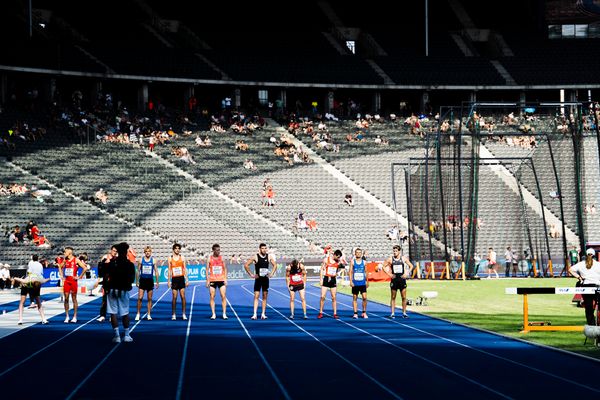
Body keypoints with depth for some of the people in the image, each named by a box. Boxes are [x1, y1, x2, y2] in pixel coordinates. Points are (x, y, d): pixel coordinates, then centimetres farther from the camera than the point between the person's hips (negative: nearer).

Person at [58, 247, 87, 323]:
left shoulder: (76, 260, -8)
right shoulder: (65, 260, 8)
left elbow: (84, 268, -10)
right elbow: (60, 267, 25)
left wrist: (79, 277, -11)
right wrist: (61, 275, 14)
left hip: (73, 281, -5)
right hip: (66, 281, 5)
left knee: (74, 298, 2)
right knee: (66, 298, 2)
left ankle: (75, 317, 8)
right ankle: (67, 316, 7)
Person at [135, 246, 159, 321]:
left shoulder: (153, 260, 2)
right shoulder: (141, 260, 2)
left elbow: (156, 271, 6)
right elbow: (138, 271, 7)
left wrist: (157, 282, 2)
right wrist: (137, 281, 3)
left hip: (150, 281, 1)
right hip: (142, 280, -1)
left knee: (150, 299, 4)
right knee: (140, 298, -7)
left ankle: (149, 315, 10)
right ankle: (138, 314, 2)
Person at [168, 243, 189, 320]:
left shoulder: (182, 258, 5)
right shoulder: (170, 258, 5)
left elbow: (185, 269, 5)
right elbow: (169, 270, 7)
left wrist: (186, 280, 0)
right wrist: (169, 281, 2)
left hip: (181, 278, 0)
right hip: (174, 279, 0)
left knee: (183, 296, -4)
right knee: (174, 297, -2)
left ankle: (183, 314, 2)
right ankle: (173, 314, 5)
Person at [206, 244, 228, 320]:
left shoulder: (222, 258, 4)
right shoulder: (209, 258, 1)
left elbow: (225, 269, 7)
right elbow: (207, 270, 3)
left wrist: (225, 279, -1)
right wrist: (207, 280, -4)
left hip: (221, 280, 1)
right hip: (212, 280, 0)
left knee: (223, 296, -5)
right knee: (212, 297, 0)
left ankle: (224, 314, -1)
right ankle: (213, 314, 6)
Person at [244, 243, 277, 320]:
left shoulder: (269, 257, 1)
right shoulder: (255, 257, -9)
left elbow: (275, 265, 15)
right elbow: (246, 265, -8)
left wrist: (271, 273, 4)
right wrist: (251, 274, -9)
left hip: (266, 279, 3)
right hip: (258, 279, -3)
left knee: (265, 297, 6)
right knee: (256, 296, -7)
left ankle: (263, 314, 11)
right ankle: (255, 314, -10)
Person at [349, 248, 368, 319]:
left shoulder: (364, 262, 7)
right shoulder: (352, 262, 2)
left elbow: (365, 272, 14)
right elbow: (350, 272, 1)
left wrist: (367, 281, 13)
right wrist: (351, 281, -9)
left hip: (362, 283, 1)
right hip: (355, 283, -1)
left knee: (364, 297, -8)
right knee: (355, 298, 3)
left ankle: (364, 312, 5)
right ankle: (355, 313, 7)